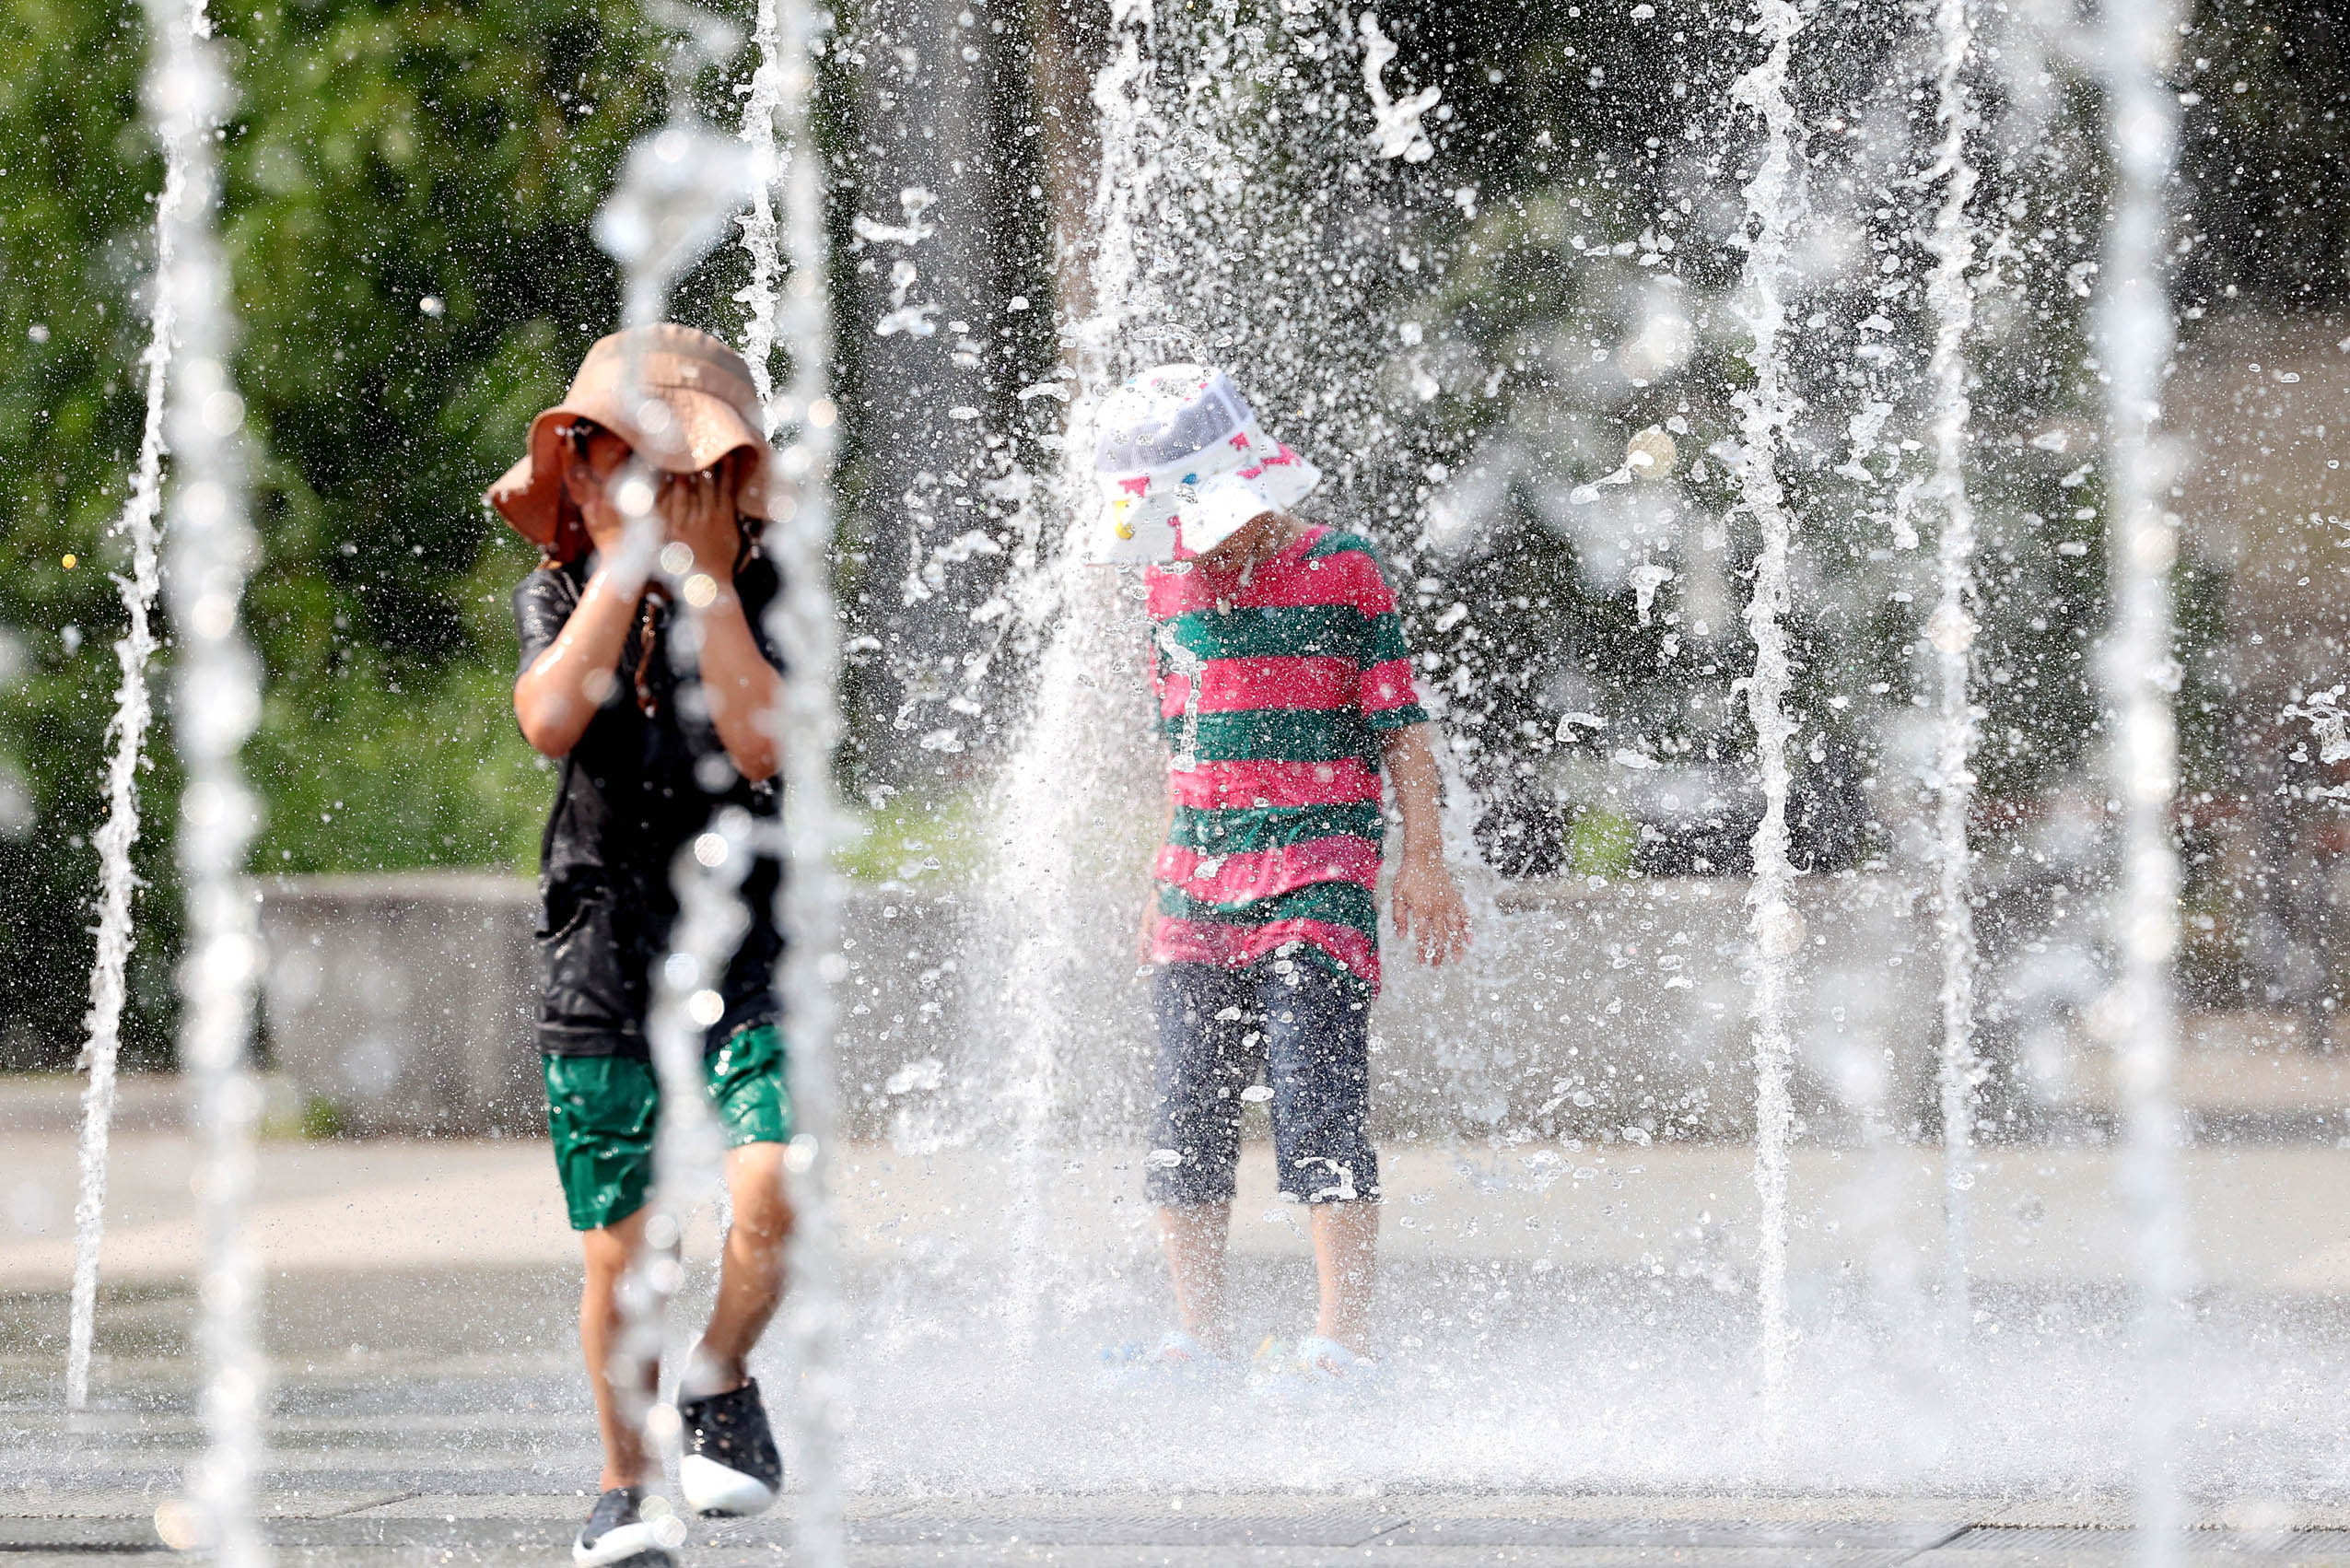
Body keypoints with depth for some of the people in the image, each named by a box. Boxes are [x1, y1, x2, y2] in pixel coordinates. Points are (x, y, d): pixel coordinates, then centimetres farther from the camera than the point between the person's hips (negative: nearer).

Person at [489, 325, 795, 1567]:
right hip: (602, 955, 1)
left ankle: (718, 1385, 9)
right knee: (619, 1250, 2)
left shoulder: (765, 594, -2)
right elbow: (551, 721, -18)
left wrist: (705, 575, -15)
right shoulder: (560, 593, 2)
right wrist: (622, 561, -15)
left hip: (748, 952, -1)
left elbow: (762, 742, -19)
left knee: (766, 1197, -20)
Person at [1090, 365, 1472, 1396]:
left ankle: (1344, 1340, -10)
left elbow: (1401, 731, -1)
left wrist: (1423, 862, -6)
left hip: (1315, 876, -6)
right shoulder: (1173, 585, 13)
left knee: (1316, 1107, -12)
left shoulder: (1343, 574, -3)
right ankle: (1200, 1338, 10)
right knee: (1187, 1118, 3)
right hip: (1200, 884, 6)